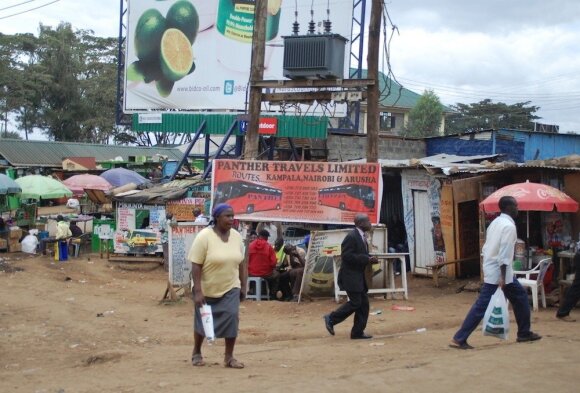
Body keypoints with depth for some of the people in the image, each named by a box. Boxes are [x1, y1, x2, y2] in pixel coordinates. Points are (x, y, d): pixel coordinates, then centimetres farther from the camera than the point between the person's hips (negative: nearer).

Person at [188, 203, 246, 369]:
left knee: (232, 318, -10)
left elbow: (240, 263, 8)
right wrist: (198, 291, -24)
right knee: (202, 321, 10)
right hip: (207, 289, -3)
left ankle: (229, 357, 1)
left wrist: (243, 286, 8)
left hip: (230, 288, 3)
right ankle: (196, 353, 31)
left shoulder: (237, 236, 0)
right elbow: (196, 265, -19)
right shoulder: (204, 236, -17)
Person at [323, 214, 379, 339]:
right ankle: (331, 319, 5)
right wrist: (366, 259, -23)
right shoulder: (351, 236, -17)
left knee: (364, 303, 8)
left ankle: (358, 332, 13)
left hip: (359, 276, 10)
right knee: (355, 303, -9)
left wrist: (370, 259, 3)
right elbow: (347, 256, -24)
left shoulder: (361, 237, 13)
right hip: (350, 276, -10)